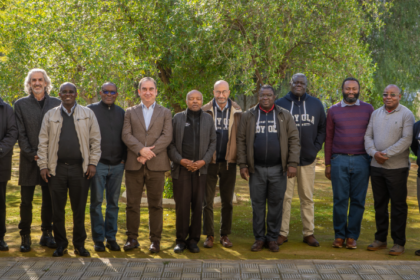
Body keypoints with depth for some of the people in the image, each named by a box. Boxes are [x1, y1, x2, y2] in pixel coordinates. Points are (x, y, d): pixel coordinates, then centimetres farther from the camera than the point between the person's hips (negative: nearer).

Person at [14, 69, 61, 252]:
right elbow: (21, 134, 0)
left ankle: (47, 234, 17)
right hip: (29, 160, -1)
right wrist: (32, 154, -9)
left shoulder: (57, 104, 6)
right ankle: (25, 236, 11)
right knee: (26, 201, 2)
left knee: (49, 199, 6)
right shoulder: (21, 104, 5)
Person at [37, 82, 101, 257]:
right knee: (57, 210, 5)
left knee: (79, 210, 5)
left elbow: (95, 140, 6)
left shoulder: (88, 114, 7)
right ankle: (60, 244, 18)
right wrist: (43, 165, 1)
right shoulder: (50, 115, 10)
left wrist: (93, 163, -2)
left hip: (80, 169, -1)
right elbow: (43, 142, 8)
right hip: (57, 169, 1)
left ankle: (79, 244, 18)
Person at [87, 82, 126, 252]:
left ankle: (111, 238, 14)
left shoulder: (122, 113, 12)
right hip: (98, 164, -3)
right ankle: (98, 239, 7)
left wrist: (124, 158, 5)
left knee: (113, 202, 7)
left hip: (117, 165, 3)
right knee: (96, 202, 0)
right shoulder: (91, 110, 1)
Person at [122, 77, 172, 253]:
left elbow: (167, 137, -2)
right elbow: (126, 135, 0)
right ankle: (132, 238, 13)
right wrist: (141, 149, -16)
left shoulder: (165, 113, 12)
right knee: (132, 204, 4)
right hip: (134, 165, 1)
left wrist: (148, 153, -12)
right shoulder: (130, 112, 14)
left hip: (156, 165, -1)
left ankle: (155, 240, 9)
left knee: (156, 205, 2)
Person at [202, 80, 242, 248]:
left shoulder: (237, 112, 5)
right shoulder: (205, 111, 1)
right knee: (207, 201, 3)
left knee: (227, 202, 8)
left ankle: (225, 235, 19)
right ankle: (209, 235, 13)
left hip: (229, 163, 1)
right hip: (209, 162, -1)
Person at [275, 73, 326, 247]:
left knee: (307, 197, 9)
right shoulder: (280, 104, 2)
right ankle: (282, 233, 9)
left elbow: (323, 128, 14)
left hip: (308, 159, 2)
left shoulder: (316, 104, 10)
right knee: (285, 196, 0)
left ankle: (309, 233, 16)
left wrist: (316, 147, 2)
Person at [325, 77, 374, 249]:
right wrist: (327, 165, 7)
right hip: (339, 160, 0)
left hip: (361, 161, 0)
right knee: (340, 200, 1)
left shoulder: (368, 109, 7)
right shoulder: (334, 110, 8)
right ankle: (339, 235, 11)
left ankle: (352, 236, 11)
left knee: (358, 200, 2)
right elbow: (329, 139, 10)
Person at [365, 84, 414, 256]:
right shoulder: (376, 114, 11)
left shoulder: (406, 114, -4)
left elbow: (406, 139, -13)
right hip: (376, 166, 5)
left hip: (397, 167, -5)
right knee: (379, 204, 11)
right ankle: (380, 239, 21)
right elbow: (368, 136, 8)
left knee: (398, 205, 1)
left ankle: (398, 243, 8)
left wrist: (387, 154, -17)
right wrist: (374, 152, -10)